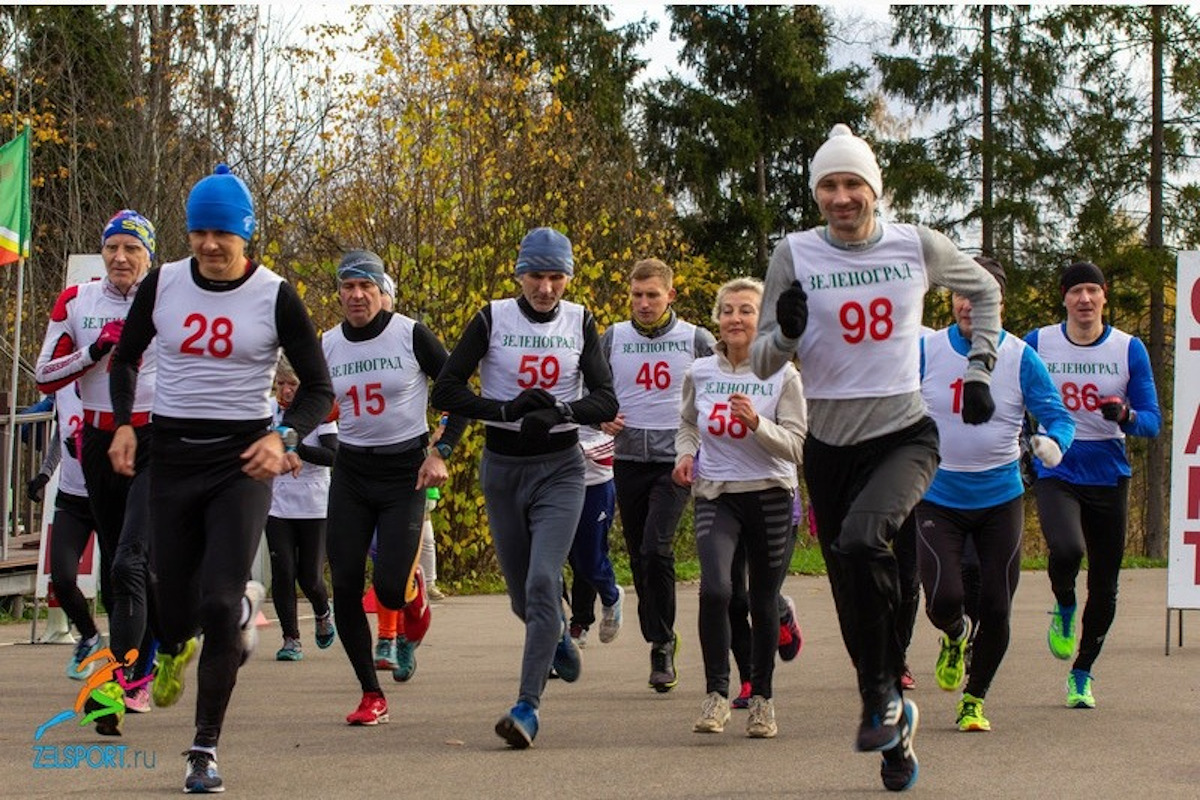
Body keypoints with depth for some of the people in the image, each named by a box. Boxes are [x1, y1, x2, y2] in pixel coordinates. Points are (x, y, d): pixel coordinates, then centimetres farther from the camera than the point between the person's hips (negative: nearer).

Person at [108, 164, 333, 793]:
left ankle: (205, 749, 3)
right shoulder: (163, 285, 2)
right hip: (171, 455, 3)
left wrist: (285, 438, -18)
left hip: (243, 459, -2)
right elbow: (125, 358, 17)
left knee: (217, 603, -14)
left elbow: (318, 387, 0)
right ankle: (174, 647, 44)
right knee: (174, 604, 2)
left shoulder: (274, 296, -5)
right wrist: (124, 424, 1)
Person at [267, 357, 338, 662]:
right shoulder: (267, 411, 3)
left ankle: (323, 614, 34)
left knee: (310, 577, 1)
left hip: (314, 507, -2)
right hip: (277, 507, 2)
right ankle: (291, 639, 6)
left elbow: (332, 455, -17)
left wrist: (295, 446, -27)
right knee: (282, 573, -6)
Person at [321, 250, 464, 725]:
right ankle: (371, 696, 10)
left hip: (405, 471, -4)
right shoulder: (328, 345, 3)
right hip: (350, 472, 4)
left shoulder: (410, 335, -8)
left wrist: (441, 452, -11)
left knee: (390, 588, -14)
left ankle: (415, 594, 27)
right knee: (345, 587, -5)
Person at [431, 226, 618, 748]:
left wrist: (559, 411, -22)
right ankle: (558, 638, 46)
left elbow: (606, 401, -3)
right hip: (502, 466, 1)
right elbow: (445, 392, -7)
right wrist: (507, 409, -20)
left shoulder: (580, 322, 2)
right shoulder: (492, 319, -2)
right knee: (523, 596, 11)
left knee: (542, 582, -18)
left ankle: (527, 707, -18)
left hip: (561, 467, -1)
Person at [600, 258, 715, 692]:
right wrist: (602, 418, -3)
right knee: (639, 557, 7)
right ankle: (660, 637, 22)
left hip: (675, 460, -3)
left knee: (656, 548, -18)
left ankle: (661, 643, -6)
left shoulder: (696, 339, 1)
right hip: (629, 460, 3)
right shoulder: (613, 339, 6)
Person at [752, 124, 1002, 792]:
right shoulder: (796, 255, -3)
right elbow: (761, 365, -2)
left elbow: (985, 291, 18)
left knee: (862, 539, -30)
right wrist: (787, 332, -23)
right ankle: (896, 730, 25)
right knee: (857, 605, 6)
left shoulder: (918, 246, -2)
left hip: (905, 435, -2)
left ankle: (884, 694, -13)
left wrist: (978, 369, 11)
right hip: (830, 445, 2)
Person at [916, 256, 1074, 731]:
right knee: (944, 600, -14)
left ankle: (975, 699, 25)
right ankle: (955, 638, 25)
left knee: (995, 608, 1)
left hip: (1000, 500, 0)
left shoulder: (1020, 358, -5)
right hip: (938, 499, 0)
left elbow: (1057, 415, -4)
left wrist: (1053, 441, -25)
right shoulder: (926, 350, -3)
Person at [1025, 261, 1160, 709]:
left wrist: (1125, 415, -22)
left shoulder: (1129, 349, 0)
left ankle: (1081, 673, 27)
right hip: (1055, 474, -2)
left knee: (1104, 586, 7)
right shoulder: (1037, 344, 0)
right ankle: (1064, 610, 4)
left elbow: (1152, 421, -2)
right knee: (1067, 549, -30)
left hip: (1109, 476, 2)